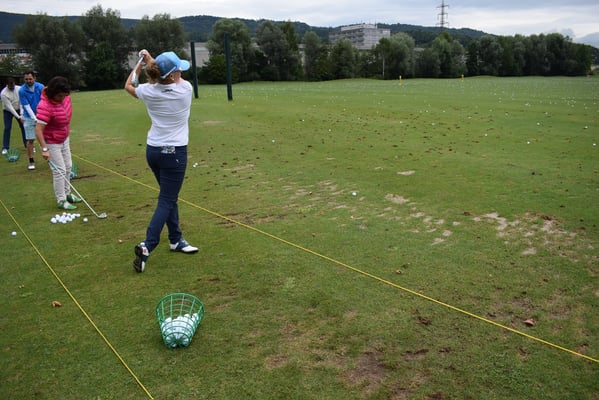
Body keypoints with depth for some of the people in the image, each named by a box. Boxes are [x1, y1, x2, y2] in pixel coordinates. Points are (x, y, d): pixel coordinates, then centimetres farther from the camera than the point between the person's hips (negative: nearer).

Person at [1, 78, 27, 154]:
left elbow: (22, 102, -16)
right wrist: (18, 117, -29)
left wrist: (21, 114, -25)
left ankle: (27, 144, 12)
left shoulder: (19, 89, -16)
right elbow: (9, 106, -24)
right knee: (7, 128, -8)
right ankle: (5, 147, -1)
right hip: (8, 111, -2)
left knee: (24, 126, 0)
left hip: (18, 109, 3)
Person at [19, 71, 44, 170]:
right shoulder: (22, 91, -12)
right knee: (30, 140, -1)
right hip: (29, 118, -1)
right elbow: (27, 107, -13)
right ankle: (31, 161, 8)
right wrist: (35, 119, -21)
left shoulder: (40, 87, -8)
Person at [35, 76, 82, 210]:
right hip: (51, 142, -8)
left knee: (68, 167, 17)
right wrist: (44, 149, -35)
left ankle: (66, 193, 34)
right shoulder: (45, 106, -31)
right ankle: (61, 201, 8)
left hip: (64, 139, 8)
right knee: (59, 171, -4)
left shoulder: (65, 97, -8)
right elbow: (38, 130, -31)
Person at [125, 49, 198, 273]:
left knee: (169, 197, 18)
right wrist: (151, 59, 13)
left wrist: (141, 63, 22)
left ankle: (176, 240, 27)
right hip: (174, 152, -5)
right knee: (166, 201, -1)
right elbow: (176, 79, 10)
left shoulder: (148, 91, -4)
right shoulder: (185, 89, -14)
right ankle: (147, 247, -11)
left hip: (153, 150, 6)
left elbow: (128, 86, 19)